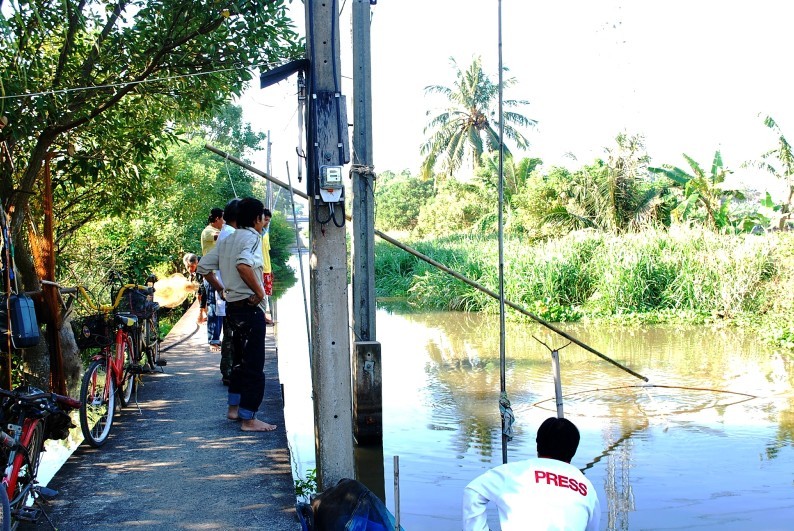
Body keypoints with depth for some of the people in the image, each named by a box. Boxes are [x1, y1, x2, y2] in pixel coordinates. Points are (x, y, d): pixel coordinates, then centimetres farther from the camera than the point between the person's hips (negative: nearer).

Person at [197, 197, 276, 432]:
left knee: (240, 360, 22)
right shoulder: (252, 237, -14)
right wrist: (259, 291, -23)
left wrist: (220, 289, 19)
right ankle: (249, 419, 0)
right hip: (250, 307, -9)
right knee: (254, 365, -3)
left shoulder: (227, 240, 12)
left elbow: (203, 267, 14)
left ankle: (234, 408, 32)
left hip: (233, 306, 9)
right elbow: (243, 265, -33)